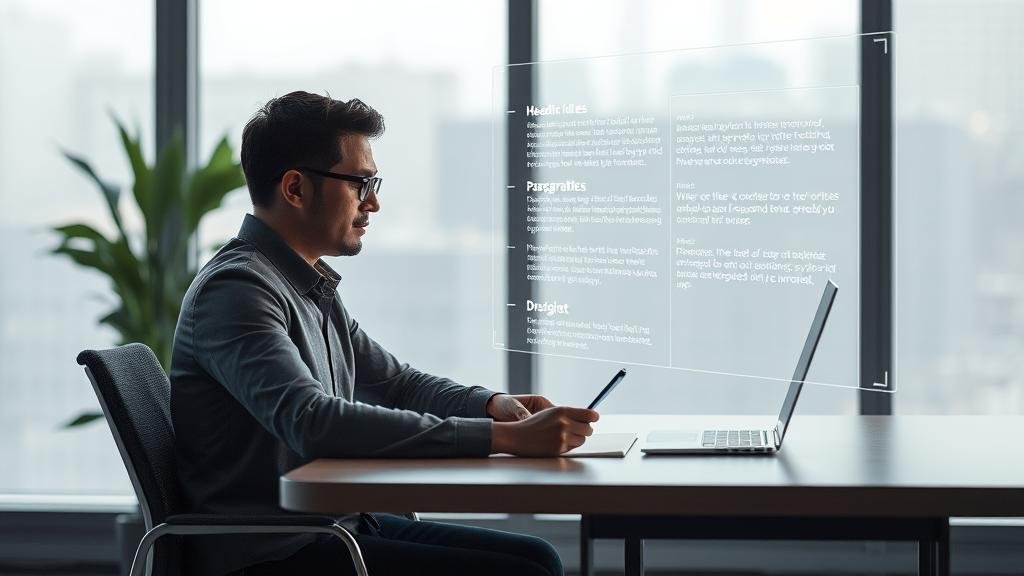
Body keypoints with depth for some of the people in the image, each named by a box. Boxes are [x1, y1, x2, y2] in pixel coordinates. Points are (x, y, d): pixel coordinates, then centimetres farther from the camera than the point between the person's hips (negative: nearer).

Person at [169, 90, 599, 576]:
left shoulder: (312, 288, 13)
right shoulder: (236, 289, -17)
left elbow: (393, 382, 23)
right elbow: (314, 423, -30)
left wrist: (494, 404, 1)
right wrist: (502, 436, -30)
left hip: (336, 530, 9)